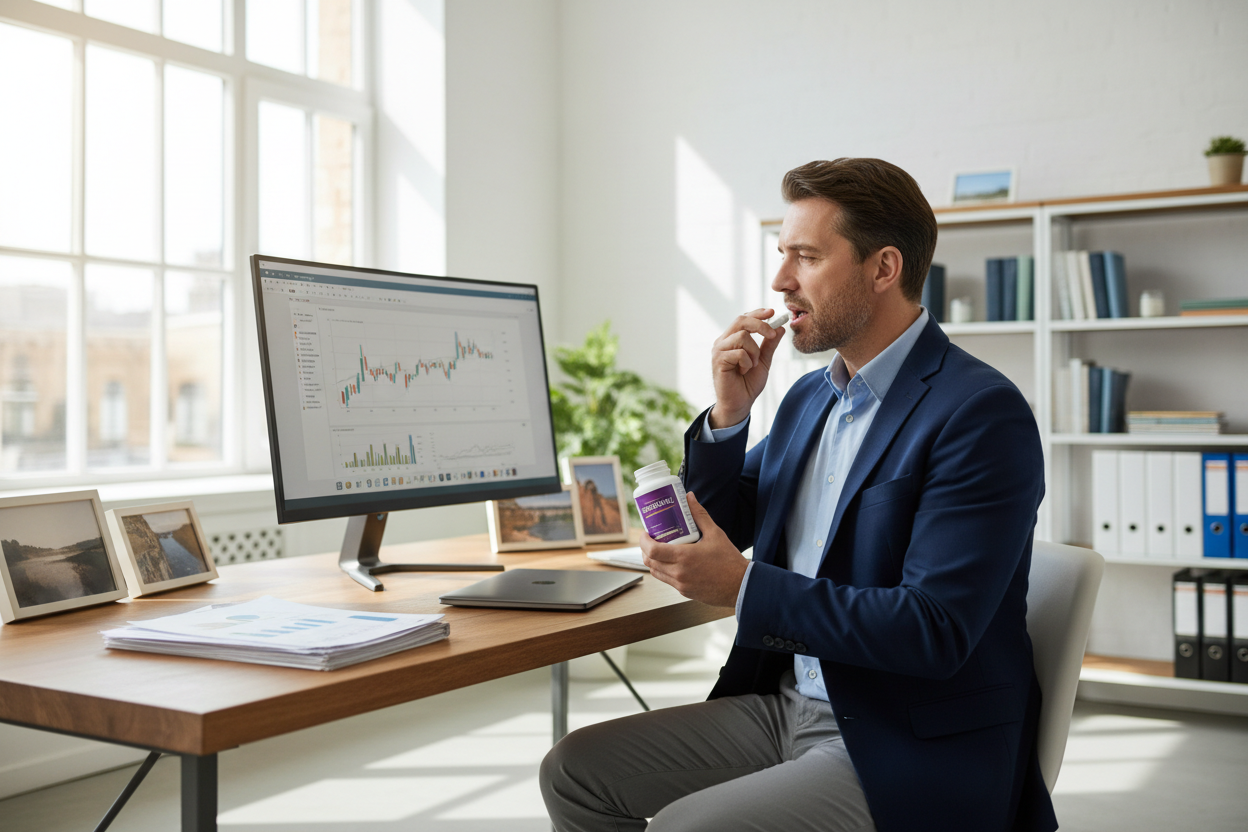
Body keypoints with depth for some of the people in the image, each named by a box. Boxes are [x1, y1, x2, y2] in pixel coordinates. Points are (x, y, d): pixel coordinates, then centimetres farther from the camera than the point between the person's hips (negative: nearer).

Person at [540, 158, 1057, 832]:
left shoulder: (981, 412, -17)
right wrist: (727, 416, -2)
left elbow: (935, 631, -24)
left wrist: (745, 588, -24)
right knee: (575, 771, 1)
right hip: (782, 704, 8)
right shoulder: (811, 396, 9)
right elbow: (719, 530, 15)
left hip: (912, 753, -8)